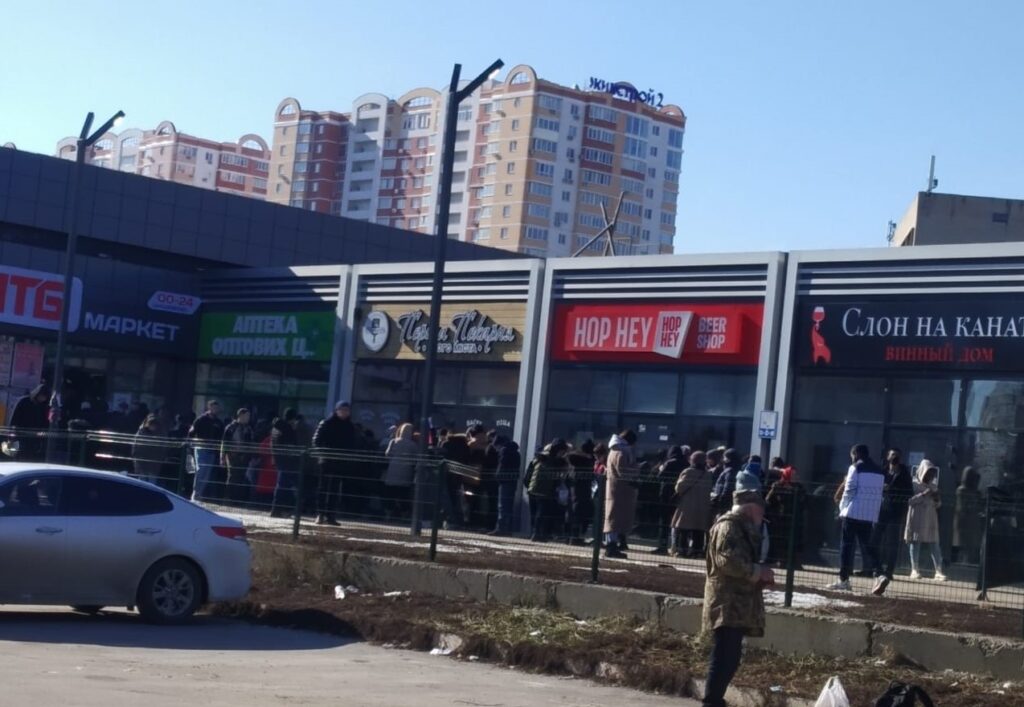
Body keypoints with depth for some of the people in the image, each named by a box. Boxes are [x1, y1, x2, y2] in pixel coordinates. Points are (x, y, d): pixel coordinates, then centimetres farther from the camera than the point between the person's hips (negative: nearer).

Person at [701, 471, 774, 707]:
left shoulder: (743, 527, 20)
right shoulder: (728, 526, -12)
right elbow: (727, 561, -24)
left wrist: (760, 576, 11)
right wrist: (759, 572, -14)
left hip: (738, 606, 10)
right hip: (727, 606, -10)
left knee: (729, 658, 12)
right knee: (723, 658, -13)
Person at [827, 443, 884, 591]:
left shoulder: (855, 468, -5)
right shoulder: (879, 471, 13)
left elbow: (849, 490, -8)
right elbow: (879, 493, 13)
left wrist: (842, 507, 4)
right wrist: (874, 513, 16)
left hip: (853, 513, -5)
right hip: (870, 516, 5)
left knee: (847, 546, 0)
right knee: (867, 546, 11)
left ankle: (844, 580, -1)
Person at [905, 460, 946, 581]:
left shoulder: (933, 487, 15)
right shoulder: (914, 485, -1)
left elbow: (938, 505, 17)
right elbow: (910, 500, -11)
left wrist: (936, 500, -5)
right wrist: (923, 495, -19)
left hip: (931, 520, 4)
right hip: (917, 520, -4)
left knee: (934, 545, -2)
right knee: (915, 543, -3)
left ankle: (939, 571, -7)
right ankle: (915, 570, 1)